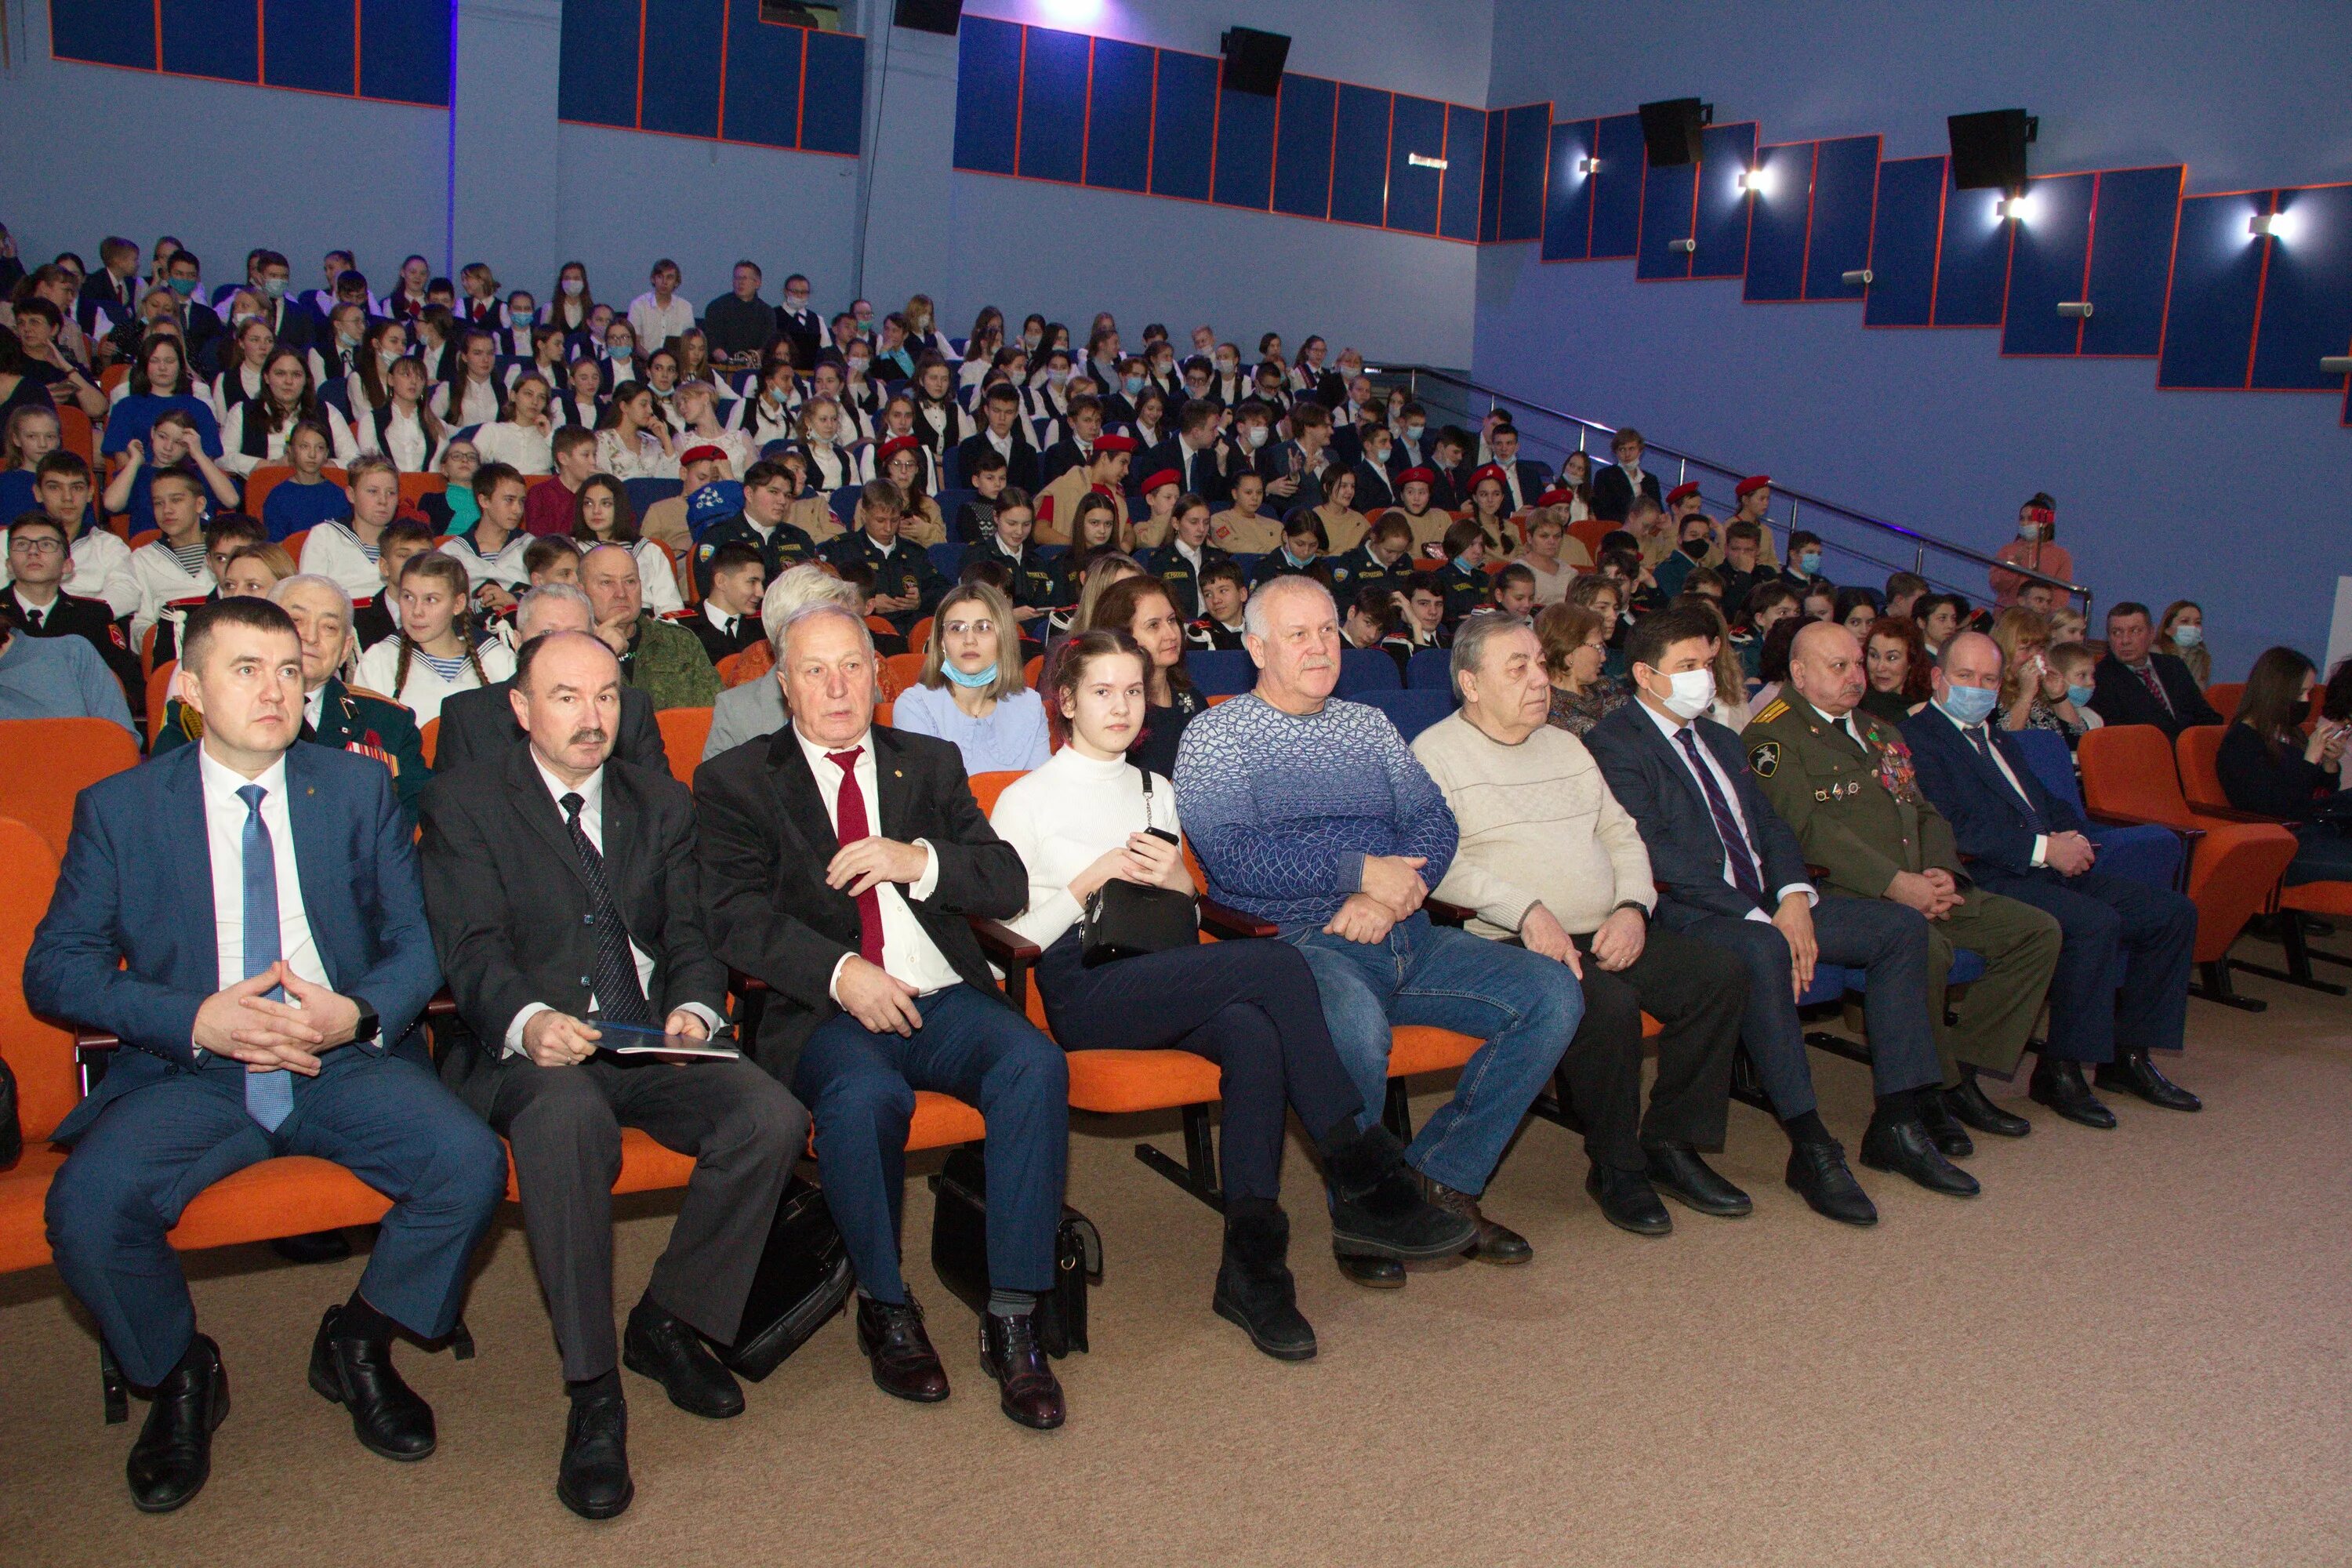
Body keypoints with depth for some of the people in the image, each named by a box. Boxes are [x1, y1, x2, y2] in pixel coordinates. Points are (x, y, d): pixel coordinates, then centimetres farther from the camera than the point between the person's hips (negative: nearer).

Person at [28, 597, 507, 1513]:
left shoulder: (359, 790, 10)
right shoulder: (118, 809, 6)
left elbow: (420, 941, 6)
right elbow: (54, 969, 0)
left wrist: (359, 1013, -16)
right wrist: (197, 1020, -16)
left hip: (348, 1063, 1)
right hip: (191, 1075, 0)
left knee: (470, 1167, -25)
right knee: (87, 1206, -28)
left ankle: (358, 1346, 5)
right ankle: (180, 1377, 4)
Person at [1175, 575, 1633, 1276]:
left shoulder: (1368, 724, 21)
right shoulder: (1215, 735, 4)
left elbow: (1434, 820, 10)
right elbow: (1231, 854, -12)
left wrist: (1393, 895, -11)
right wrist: (1362, 871, -14)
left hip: (1405, 936, 6)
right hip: (1296, 942, -6)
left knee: (1553, 993, -12)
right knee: (1354, 1021, -39)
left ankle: (1439, 1181, -4)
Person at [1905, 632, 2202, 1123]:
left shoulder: (1999, 740, 27)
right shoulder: (1917, 738, -3)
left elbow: (2051, 805, 26)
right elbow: (1952, 827, -16)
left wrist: (2074, 838, 1)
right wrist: (2044, 848, -17)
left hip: (2055, 868, 9)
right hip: (1990, 880, -9)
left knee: (2174, 912, 1)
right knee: (2096, 922, -31)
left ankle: (2127, 1055, 9)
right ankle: (2060, 1071, -17)